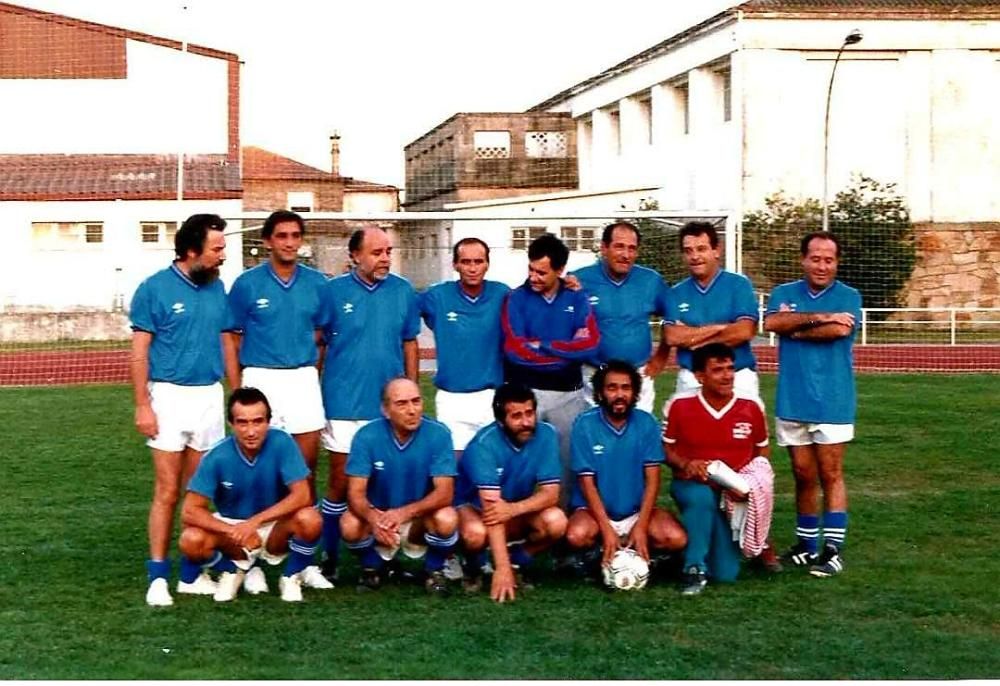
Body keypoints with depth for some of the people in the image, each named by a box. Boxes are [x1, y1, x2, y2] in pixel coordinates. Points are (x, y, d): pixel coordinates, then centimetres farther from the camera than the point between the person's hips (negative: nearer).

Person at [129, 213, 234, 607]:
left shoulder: (217, 289, 8)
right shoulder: (155, 289, -6)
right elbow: (139, 353, -5)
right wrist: (142, 406, -10)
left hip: (210, 396, 4)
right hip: (170, 396, -4)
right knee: (168, 491, -5)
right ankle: (158, 576, 0)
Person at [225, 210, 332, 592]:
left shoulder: (316, 284, 6)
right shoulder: (247, 284, 0)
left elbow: (323, 337, 13)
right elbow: (232, 341, 3)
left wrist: (313, 377, 5)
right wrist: (237, 392, -2)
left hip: (304, 380, 2)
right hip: (261, 380, -2)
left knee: (306, 471, 4)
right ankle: (253, 562, 8)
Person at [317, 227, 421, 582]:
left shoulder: (403, 291, 3)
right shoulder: (334, 291, -3)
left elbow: (410, 344, 10)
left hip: (389, 403, 2)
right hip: (344, 403, -2)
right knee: (341, 481, 2)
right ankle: (330, 557, 12)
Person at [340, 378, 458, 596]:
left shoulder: (438, 434, -16)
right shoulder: (367, 436, -15)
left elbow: (445, 493, -20)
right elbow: (356, 493, -18)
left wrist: (404, 513, -37)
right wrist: (374, 518, -41)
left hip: (422, 518, 0)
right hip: (378, 516, 0)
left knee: (447, 519, -32)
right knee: (350, 525, -30)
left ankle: (435, 571, 0)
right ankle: (372, 568, 4)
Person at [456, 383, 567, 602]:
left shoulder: (546, 434, -17)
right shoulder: (485, 444, -29)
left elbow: (550, 493, -18)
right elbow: (490, 506, -36)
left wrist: (514, 508, -40)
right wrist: (502, 568, -43)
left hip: (518, 511, 3)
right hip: (473, 506, -3)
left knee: (556, 522, -26)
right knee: (475, 533, -37)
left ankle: (516, 562, 1)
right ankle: (474, 569, -2)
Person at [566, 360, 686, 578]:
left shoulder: (646, 423, -5)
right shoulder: (584, 425, -11)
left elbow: (652, 479, -6)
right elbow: (587, 482, -12)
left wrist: (641, 526, -18)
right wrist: (606, 530, -22)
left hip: (638, 510, 2)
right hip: (595, 509, -2)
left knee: (675, 538, -23)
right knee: (577, 536, -33)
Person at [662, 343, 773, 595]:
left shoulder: (751, 407, -3)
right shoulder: (679, 405, -8)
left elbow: (762, 452, 10)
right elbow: (666, 449, 3)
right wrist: (685, 464, -18)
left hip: (733, 492, 2)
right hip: (691, 485, -2)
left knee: (726, 573, -7)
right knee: (702, 498, -41)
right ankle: (695, 569, -26)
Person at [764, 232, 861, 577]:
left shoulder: (848, 296, 2)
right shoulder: (784, 294, 8)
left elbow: (841, 330, -18)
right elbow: (771, 322, -12)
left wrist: (794, 326, -7)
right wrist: (819, 317, -17)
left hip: (832, 402, -3)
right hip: (793, 401, 3)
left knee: (831, 475, -2)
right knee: (804, 476, 9)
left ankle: (833, 549, -1)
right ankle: (807, 545, 19)